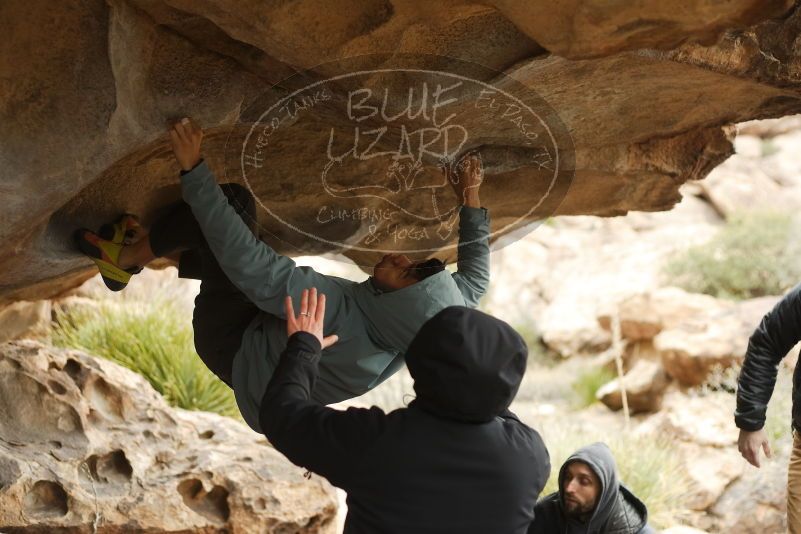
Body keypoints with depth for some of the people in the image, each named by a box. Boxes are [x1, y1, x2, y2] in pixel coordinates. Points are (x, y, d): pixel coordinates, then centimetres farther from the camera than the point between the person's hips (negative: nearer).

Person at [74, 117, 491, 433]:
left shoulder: (338, 310, -45)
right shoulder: (434, 322, -26)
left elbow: (250, 265, -46)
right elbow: (475, 280, -4)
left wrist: (194, 169, -44)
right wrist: (470, 201, -2)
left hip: (233, 348, -7)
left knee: (230, 201, -18)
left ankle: (127, 258, 4)